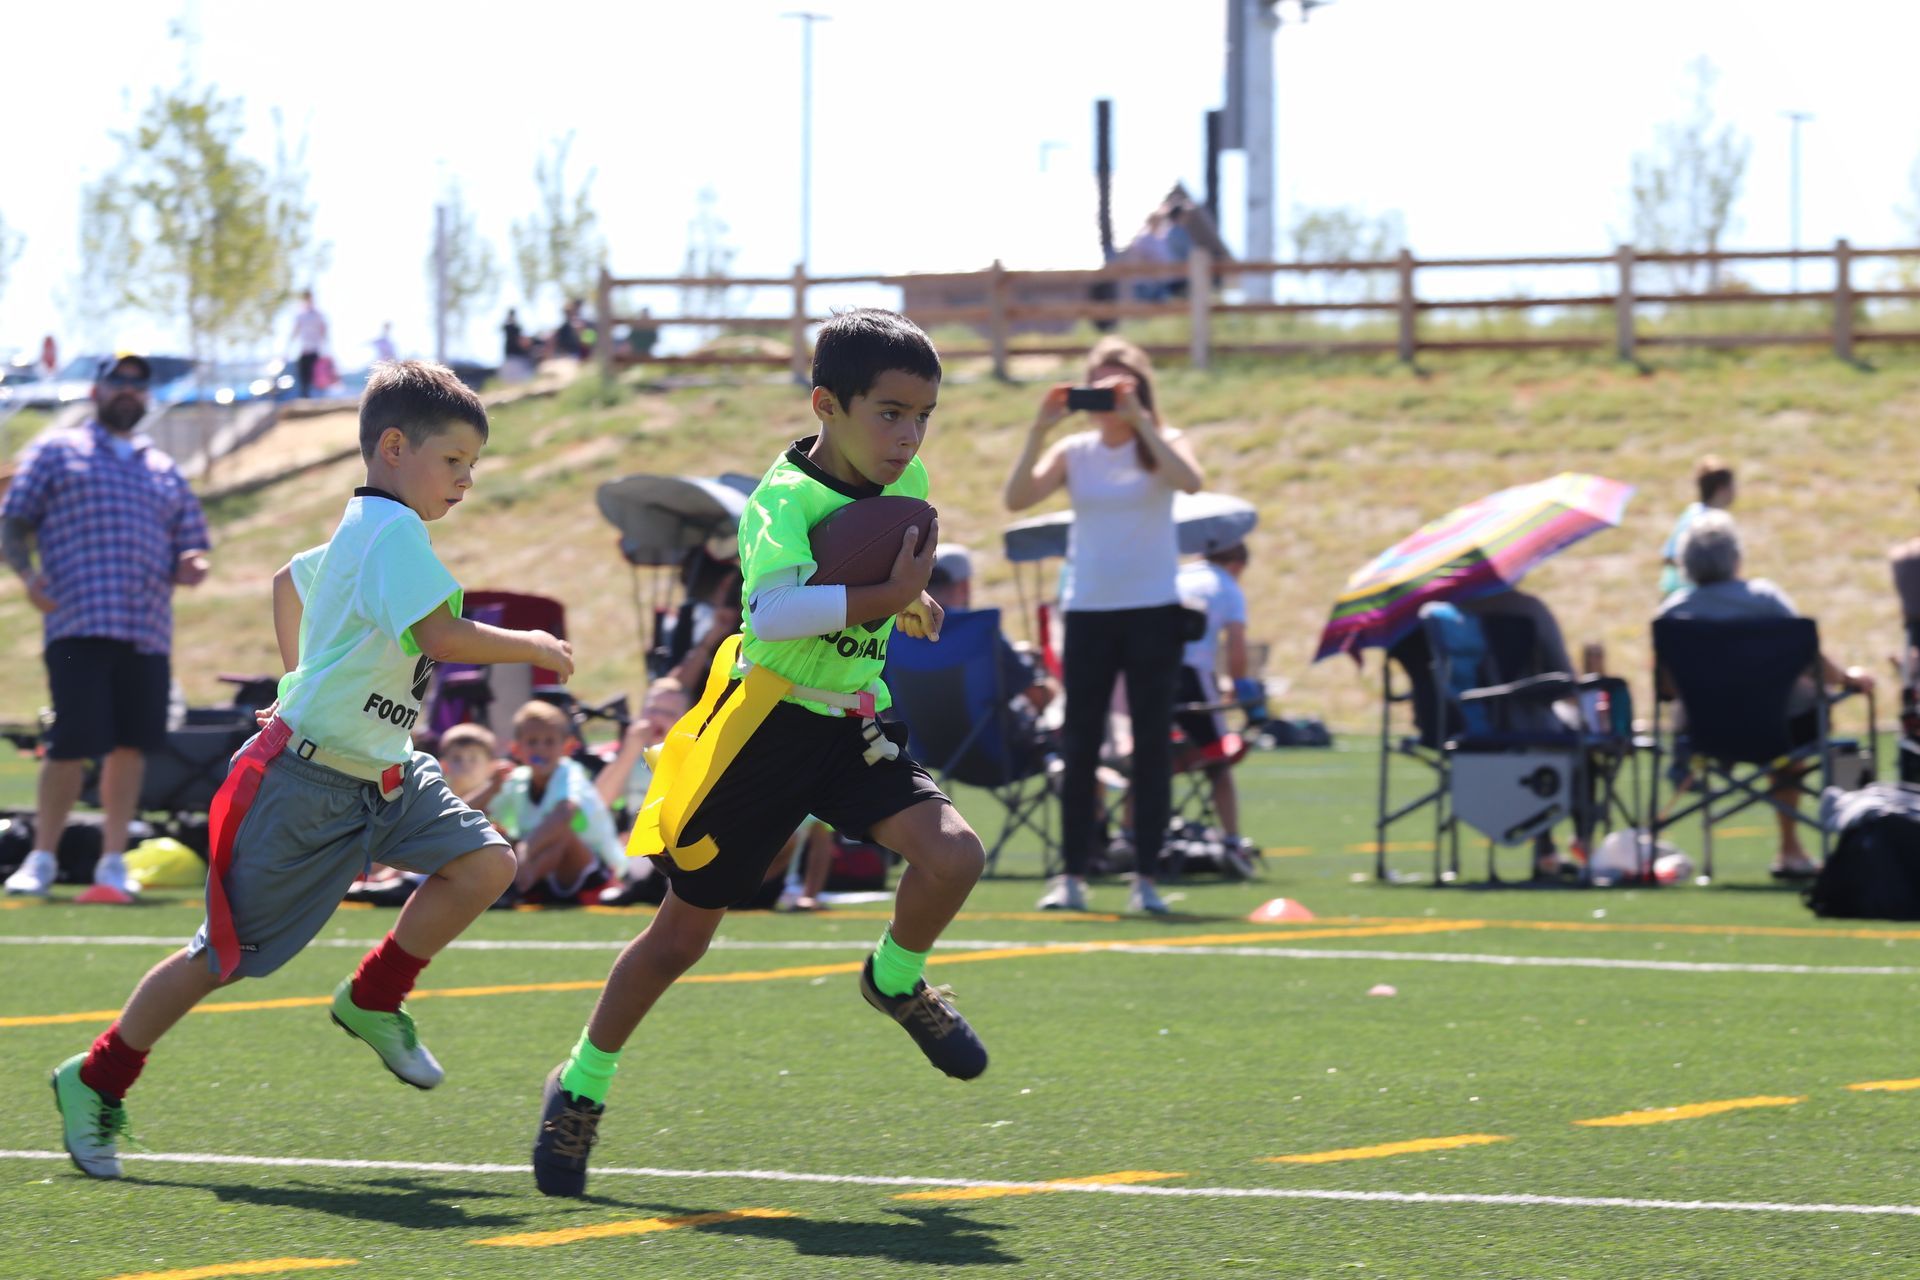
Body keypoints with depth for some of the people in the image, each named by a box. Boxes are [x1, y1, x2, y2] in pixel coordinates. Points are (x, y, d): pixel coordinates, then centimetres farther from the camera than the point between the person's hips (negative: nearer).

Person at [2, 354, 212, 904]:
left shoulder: (165, 471, 24)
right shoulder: (56, 452, 12)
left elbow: (189, 545, 25)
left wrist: (191, 568, 1)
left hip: (147, 630, 4)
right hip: (78, 625, -4)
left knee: (131, 743, 0)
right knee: (73, 744, -9)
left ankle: (113, 863, 9)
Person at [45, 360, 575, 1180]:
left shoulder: (359, 533, 14)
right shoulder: (394, 530, -18)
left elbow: (289, 579, 33)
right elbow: (441, 636, -30)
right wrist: (530, 648, -16)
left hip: (381, 774, 9)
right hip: (305, 785, -9)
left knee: (485, 864, -7)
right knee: (225, 955, -1)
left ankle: (373, 999, 9)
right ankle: (96, 1081, 15)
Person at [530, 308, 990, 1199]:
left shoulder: (906, 483, 0)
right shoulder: (782, 500, -22)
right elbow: (773, 611, -42)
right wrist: (885, 597, -43)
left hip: (855, 723, 5)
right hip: (766, 725, -5)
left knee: (953, 854, -20)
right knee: (683, 933, 5)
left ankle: (896, 981, 11)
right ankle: (582, 1085, 26)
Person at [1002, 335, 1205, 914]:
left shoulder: (1162, 443, 1)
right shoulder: (1074, 452, 5)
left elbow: (1189, 481, -22)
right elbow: (1016, 498, -8)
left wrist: (1140, 420, -23)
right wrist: (1039, 431, -16)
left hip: (1153, 611, -2)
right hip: (1088, 612, 2)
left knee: (1152, 745, 0)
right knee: (1079, 746, 1)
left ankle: (1146, 877, 4)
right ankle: (1072, 876, 4)